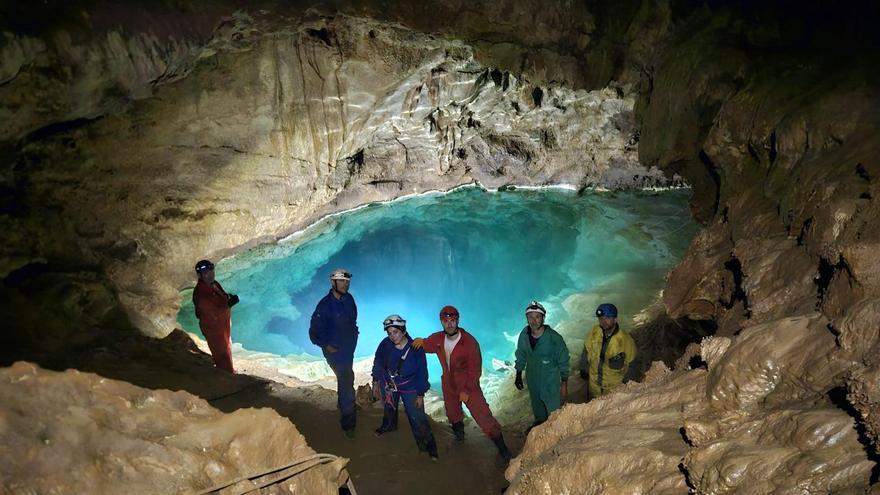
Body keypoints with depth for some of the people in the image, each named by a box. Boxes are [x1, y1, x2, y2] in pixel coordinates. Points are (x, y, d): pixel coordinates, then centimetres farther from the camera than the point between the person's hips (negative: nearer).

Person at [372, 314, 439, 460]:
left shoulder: (416, 348, -26)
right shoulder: (385, 344, -22)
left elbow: (422, 373, -15)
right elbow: (378, 363, -2)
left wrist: (420, 395, -12)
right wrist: (376, 383, 3)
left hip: (409, 388, -3)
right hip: (388, 384, 3)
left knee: (417, 417, -8)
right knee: (389, 407, 28)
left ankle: (429, 446, 7)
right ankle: (389, 425, 60)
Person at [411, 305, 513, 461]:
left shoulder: (470, 342, -25)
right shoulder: (438, 339, -10)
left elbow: (475, 371, -19)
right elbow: (426, 346, 12)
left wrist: (467, 391, -17)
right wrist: (420, 342, -11)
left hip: (469, 387, -5)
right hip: (449, 386, 5)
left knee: (484, 417, -11)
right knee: (453, 415, 25)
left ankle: (502, 448, 4)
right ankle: (459, 436, 55)